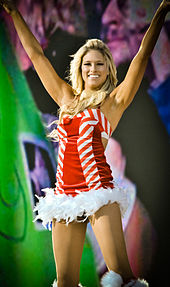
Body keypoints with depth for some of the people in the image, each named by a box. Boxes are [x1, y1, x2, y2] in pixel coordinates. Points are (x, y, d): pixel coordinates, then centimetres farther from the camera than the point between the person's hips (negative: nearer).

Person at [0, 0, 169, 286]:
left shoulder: (114, 101, 6)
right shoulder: (67, 98, 17)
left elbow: (142, 55, -1)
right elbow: (36, 54, 22)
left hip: (98, 190, -4)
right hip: (65, 193, 4)